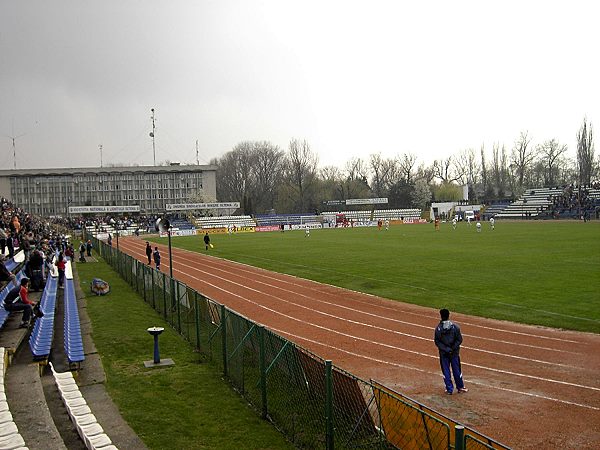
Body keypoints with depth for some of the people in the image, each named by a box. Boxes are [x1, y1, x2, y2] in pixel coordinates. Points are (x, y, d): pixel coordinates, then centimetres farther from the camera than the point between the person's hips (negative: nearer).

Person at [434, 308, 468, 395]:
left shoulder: (438, 328, -11)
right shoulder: (455, 326, -10)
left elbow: (437, 342, -11)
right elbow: (459, 340, -9)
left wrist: (446, 349, -9)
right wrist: (453, 348, -5)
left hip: (443, 353, -1)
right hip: (454, 352, 1)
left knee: (446, 371, 10)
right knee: (456, 370, 15)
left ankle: (449, 389, 16)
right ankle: (460, 387, 27)